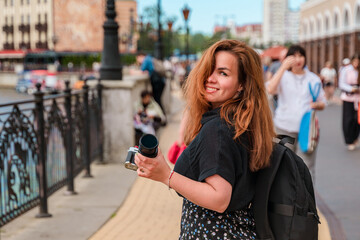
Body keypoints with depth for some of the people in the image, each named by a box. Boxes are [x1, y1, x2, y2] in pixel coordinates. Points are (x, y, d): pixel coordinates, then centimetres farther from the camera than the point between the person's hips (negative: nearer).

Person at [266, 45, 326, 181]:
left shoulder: (313, 79, 15)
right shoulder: (283, 76, 8)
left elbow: (323, 103, 19)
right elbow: (270, 89, -14)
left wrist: (316, 105, -6)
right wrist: (283, 67, -16)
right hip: (284, 127, -1)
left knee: (306, 168, -7)